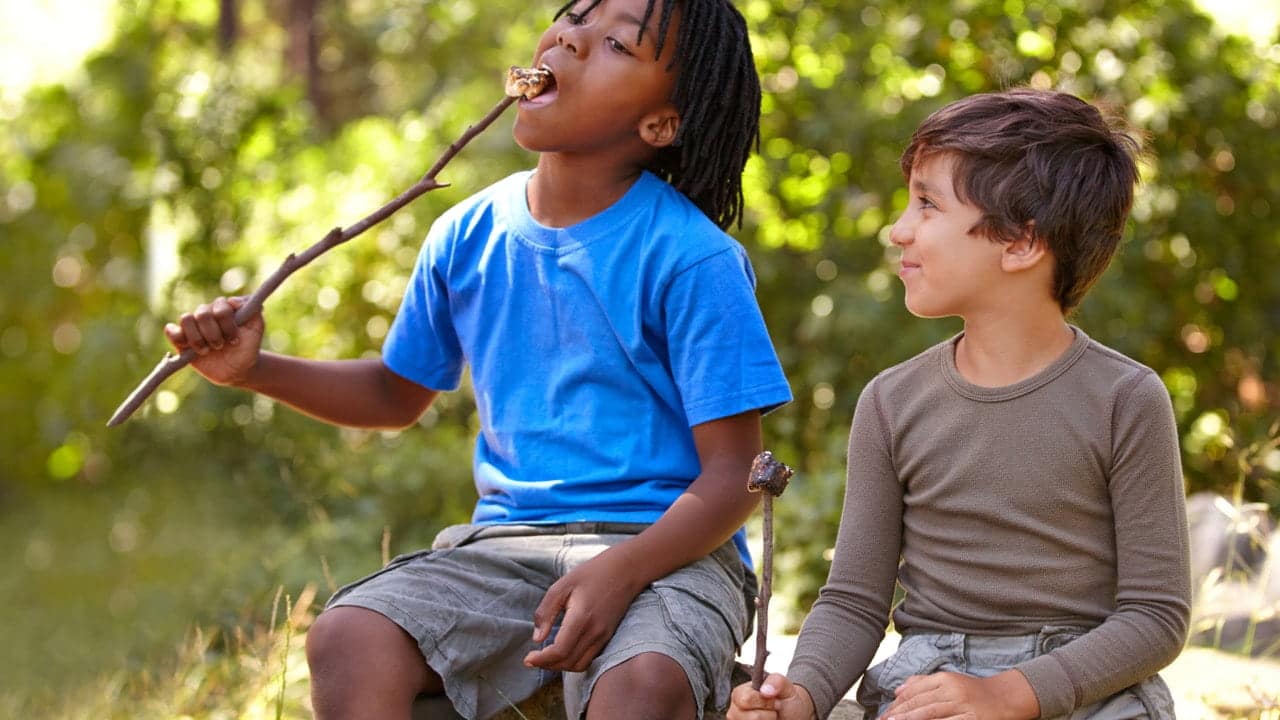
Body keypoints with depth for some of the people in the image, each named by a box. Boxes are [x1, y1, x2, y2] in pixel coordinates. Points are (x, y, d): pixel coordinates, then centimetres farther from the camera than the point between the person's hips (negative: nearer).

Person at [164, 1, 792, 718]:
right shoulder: (469, 237, 9)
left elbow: (734, 475, -9)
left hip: (668, 551, -4)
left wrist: (619, 573, -25)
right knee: (346, 638, -24)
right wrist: (255, 368, 9)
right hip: (504, 547, 4)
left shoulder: (691, 259, -7)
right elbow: (398, 393, 25)